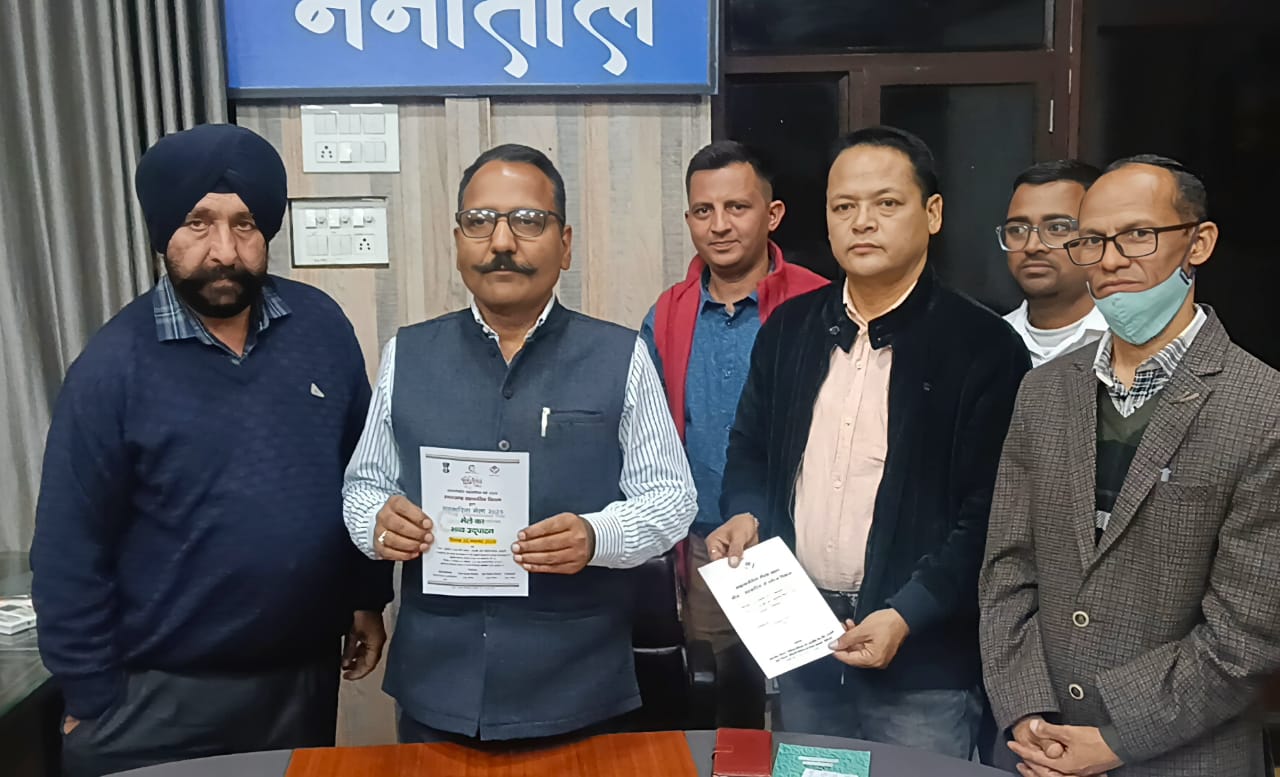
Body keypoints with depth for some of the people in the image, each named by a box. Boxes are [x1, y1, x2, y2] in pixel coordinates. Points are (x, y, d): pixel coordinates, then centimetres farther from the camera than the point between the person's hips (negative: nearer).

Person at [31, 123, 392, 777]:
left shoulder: (320, 325, -6)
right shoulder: (114, 364, -13)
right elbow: (71, 551, -8)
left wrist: (368, 596, 7)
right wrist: (90, 700, -5)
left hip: (306, 669, 3)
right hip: (163, 693, -3)